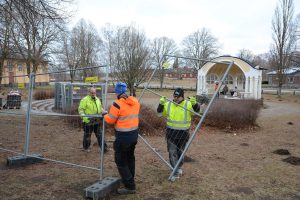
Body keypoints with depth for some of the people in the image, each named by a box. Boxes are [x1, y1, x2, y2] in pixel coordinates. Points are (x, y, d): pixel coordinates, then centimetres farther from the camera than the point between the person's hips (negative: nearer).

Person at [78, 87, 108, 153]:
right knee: (87, 135, 11)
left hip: (97, 121, 5)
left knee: (99, 134, 8)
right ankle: (86, 147, 30)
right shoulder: (85, 100, -11)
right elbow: (80, 109, -13)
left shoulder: (97, 99, 10)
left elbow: (100, 108, 23)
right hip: (88, 121, -5)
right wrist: (84, 117, -26)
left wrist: (103, 112, 4)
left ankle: (104, 147, 13)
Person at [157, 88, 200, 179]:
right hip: (171, 133, 1)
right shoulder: (168, 104, 0)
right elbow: (160, 112, 5)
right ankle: (175, 171, 9)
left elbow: (197, 110, -18)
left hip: (183, 134, -1)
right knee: (172, 153, 0)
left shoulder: (188, 104, -9)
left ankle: (179, 167, 41)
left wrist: (194, 103, -39)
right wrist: (161, 104, -14)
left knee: (181, 152, 17)